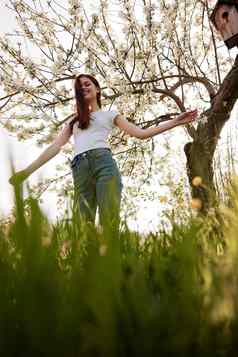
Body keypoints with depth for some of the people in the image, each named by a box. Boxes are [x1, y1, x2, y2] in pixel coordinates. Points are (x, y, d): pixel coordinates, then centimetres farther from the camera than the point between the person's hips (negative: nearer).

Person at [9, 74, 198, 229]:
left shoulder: (109, 114, 25)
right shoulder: (73, 120, 32)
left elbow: (141, 133, 16)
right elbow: (55, 147, 23)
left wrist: (176, 121, 9)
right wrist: (28, 170, 15)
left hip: (103, 162, -2)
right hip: (80, 168, 3)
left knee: (110, 220, -16)